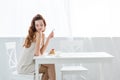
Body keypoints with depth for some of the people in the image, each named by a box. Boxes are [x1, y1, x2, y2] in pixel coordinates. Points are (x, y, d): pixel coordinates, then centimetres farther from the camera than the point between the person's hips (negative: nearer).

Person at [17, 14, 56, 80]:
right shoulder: (38, 34, -18)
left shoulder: (42, 35, 10)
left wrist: (48, 38, 2)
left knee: (47, 69, 18)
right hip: (25, 67, -8)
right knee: (51, 65, -3)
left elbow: (41, 52, 2)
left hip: (29, 63, 8)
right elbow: (37, 53, -23)